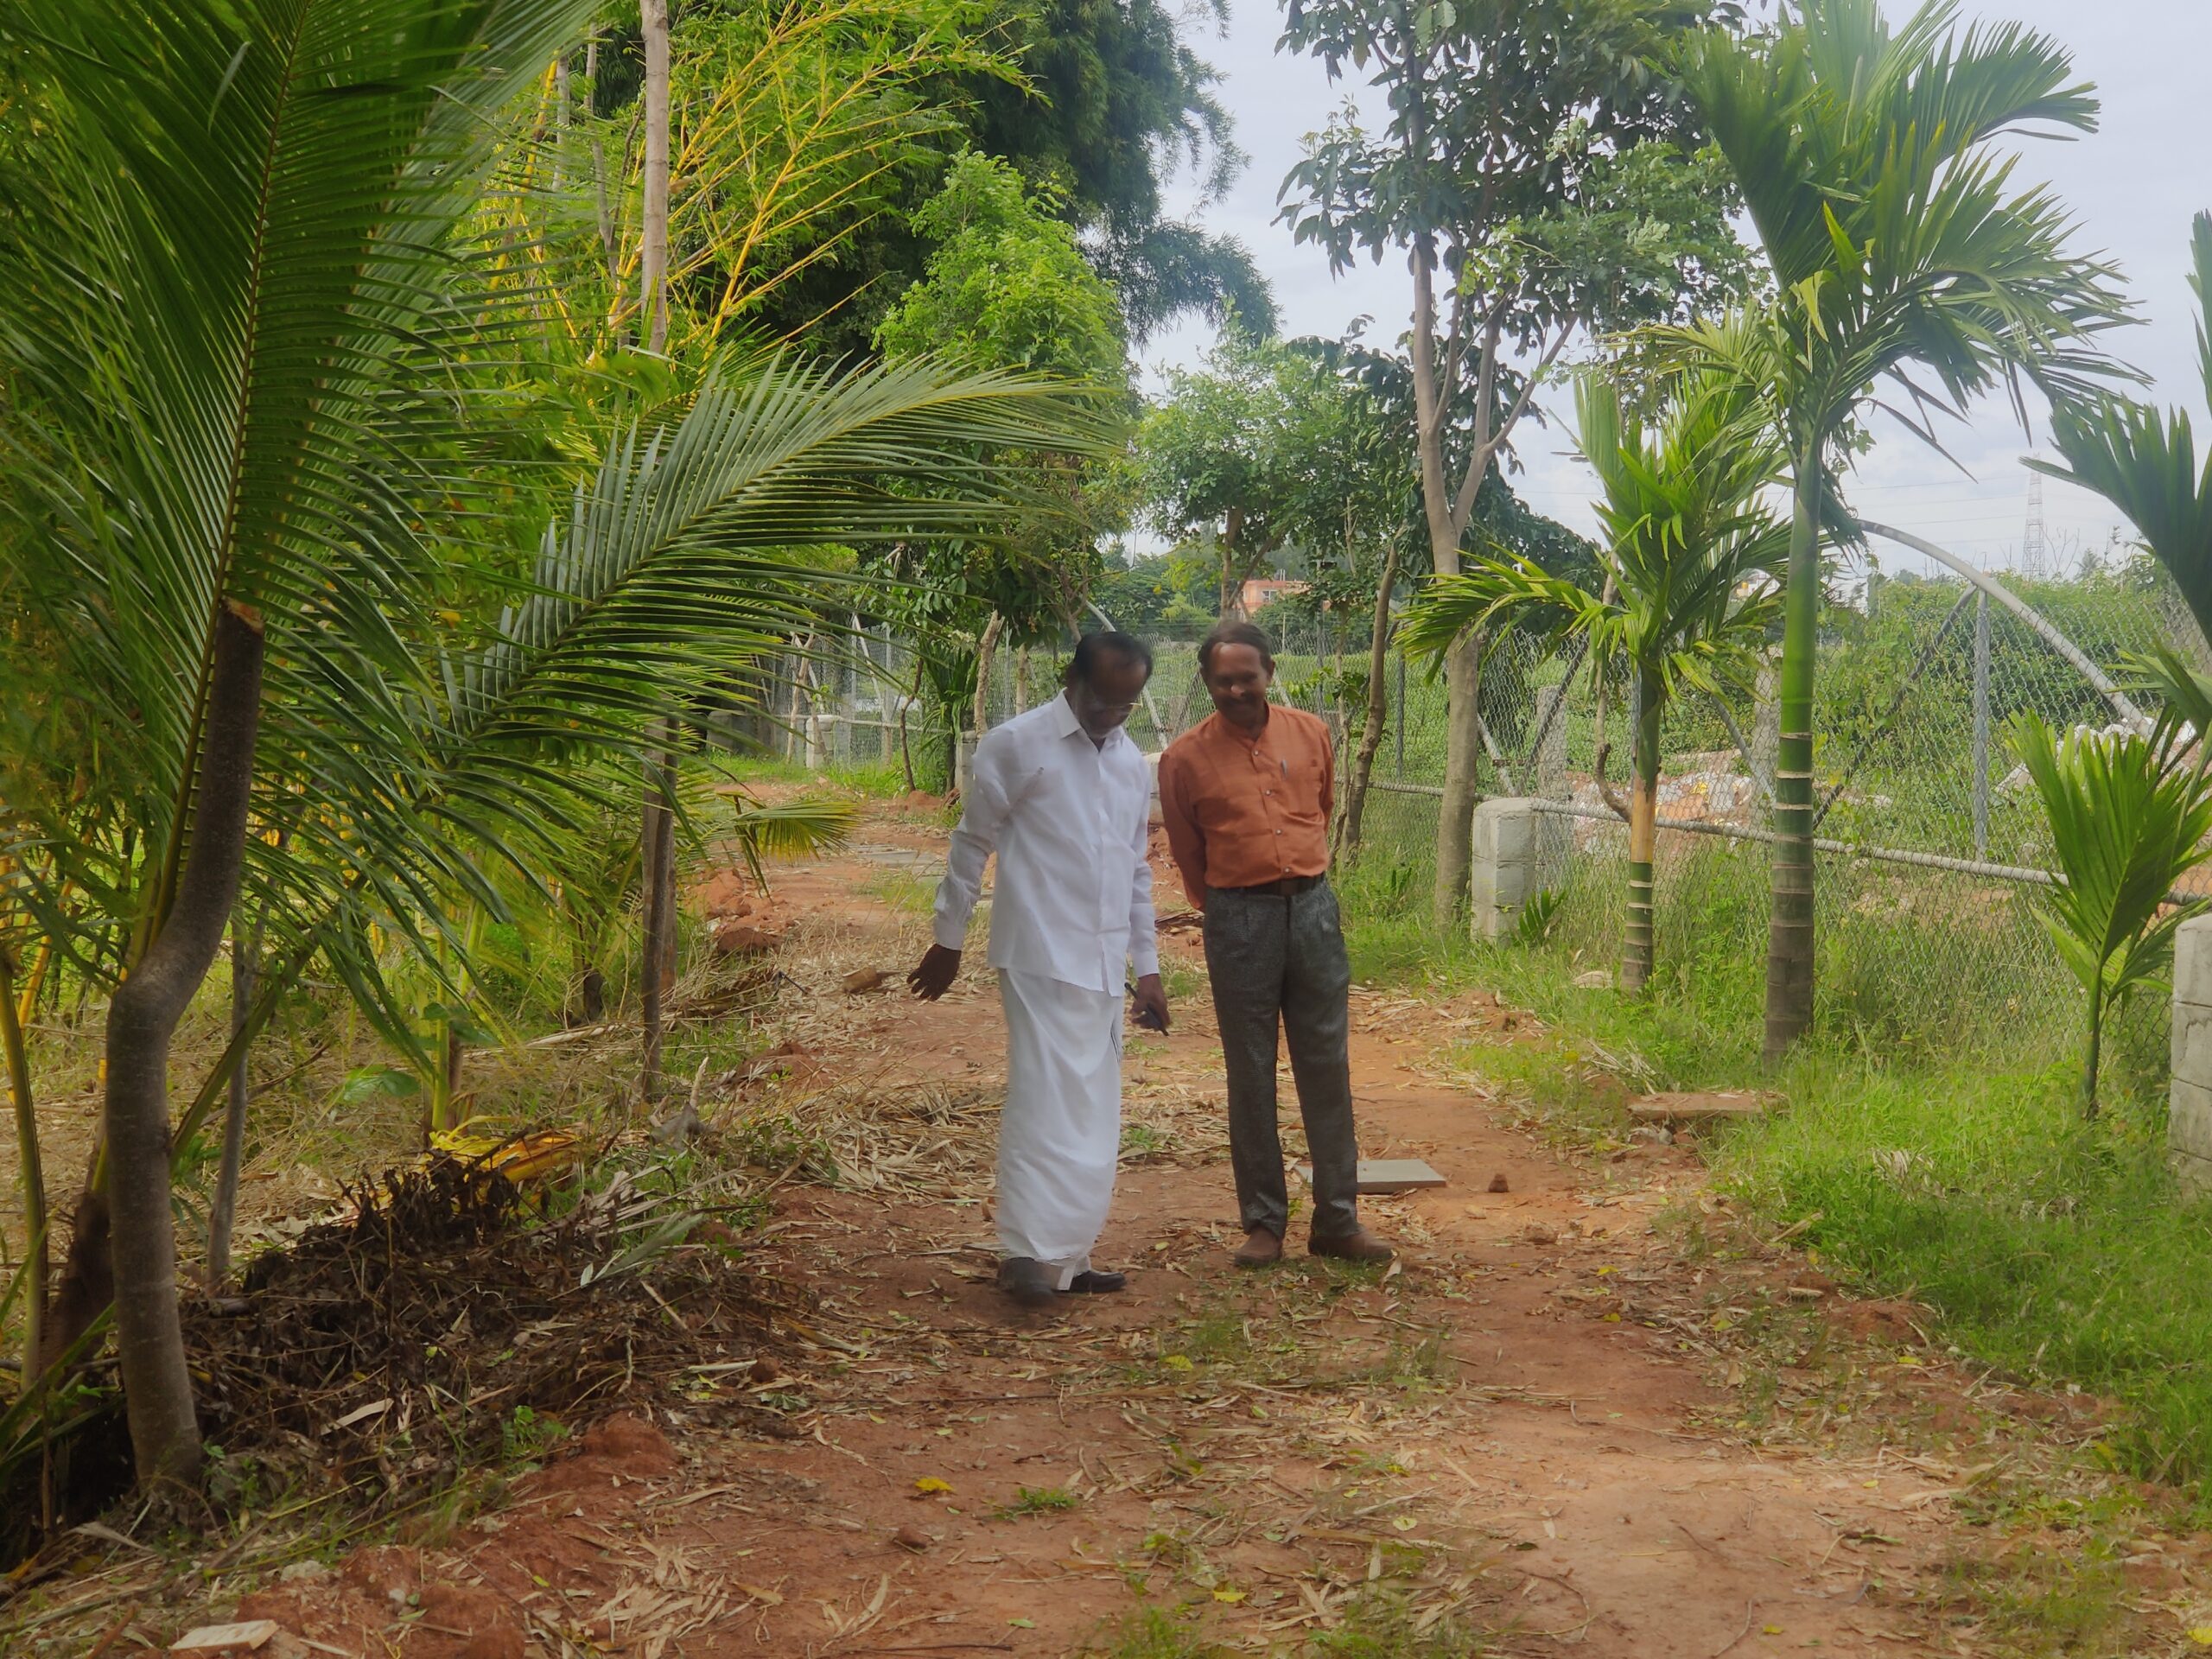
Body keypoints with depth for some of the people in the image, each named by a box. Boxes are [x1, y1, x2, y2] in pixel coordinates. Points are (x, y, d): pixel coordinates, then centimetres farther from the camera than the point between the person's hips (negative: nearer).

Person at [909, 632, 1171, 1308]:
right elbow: (972, 845, -1)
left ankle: (1068, 1255, 15)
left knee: (1093, 1112, 8)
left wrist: (1147, 965, 17)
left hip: (1104, 963, 7)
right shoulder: (1017, 745, -7)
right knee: (1048, 1100, -13)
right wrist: (947, 941, 2)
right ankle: (1030, 1252, -11)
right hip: (1042, 957, -7)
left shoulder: (1132, 762, 14)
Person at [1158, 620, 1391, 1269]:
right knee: (1251, 1076, 3)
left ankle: (1338, 1219, 13)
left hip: (1313, 906, 3)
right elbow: (1187, 852, 9)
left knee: (1327, 1067, 5)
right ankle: (1263, 1223, 12)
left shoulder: (1310, 734, 5)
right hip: (1239, 920, -2)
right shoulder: (1186, 758, -3)